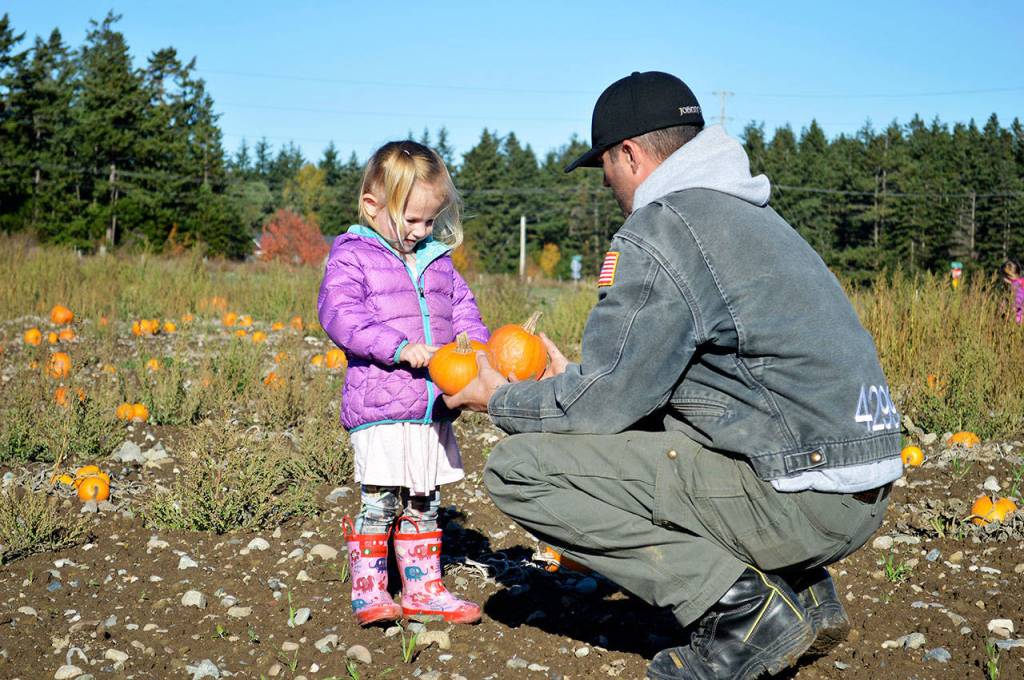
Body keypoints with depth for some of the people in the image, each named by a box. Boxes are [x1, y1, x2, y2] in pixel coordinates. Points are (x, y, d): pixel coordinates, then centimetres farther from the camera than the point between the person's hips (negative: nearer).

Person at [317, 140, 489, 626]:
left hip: (434, 406, 6)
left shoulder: (437, 260, 14)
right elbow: (339, 315, -17)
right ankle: (368, 590, 10)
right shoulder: (351, 257, -5)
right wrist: (400, 347, -26)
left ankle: (424, 588, 24)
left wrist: (475, 344, -3)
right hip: (379, 406, -6)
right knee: (379, 500, -4)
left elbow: (462, 308, 18)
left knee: (423, 503, 14)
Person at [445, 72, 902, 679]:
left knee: (520, 468, -8)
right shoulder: (748, 213, 19)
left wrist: (502, 400, 8)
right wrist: (573, 378, 32)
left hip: (797, 496, -9)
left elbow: (606, 401, -9)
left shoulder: (659, 233, -11)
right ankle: (802, 590, 18)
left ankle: (740, 604, -9)